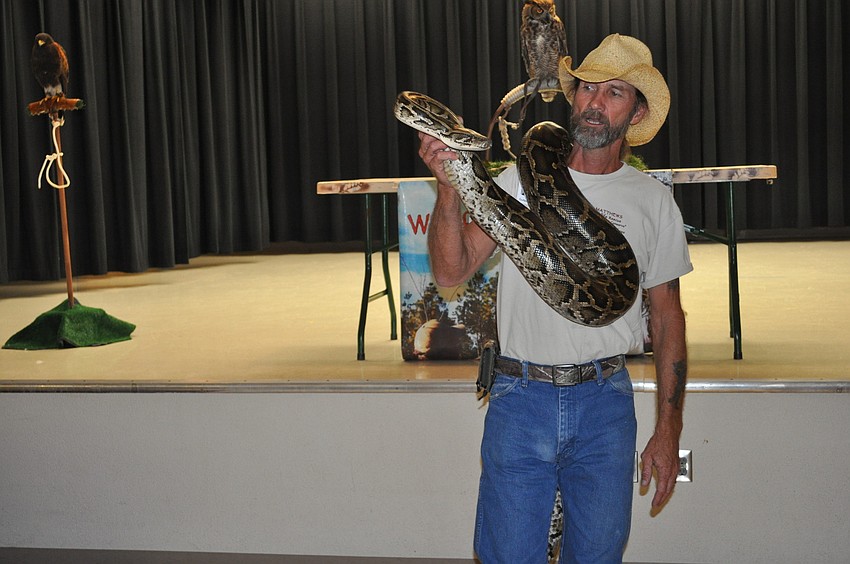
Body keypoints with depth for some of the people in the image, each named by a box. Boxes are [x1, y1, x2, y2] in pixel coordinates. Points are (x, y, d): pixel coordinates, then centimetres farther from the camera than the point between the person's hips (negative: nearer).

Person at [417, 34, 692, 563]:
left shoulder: (653, 200, 5)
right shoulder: (522, 179, 1)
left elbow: (667, 320, 8)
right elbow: (452, 272, -6)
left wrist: (668, 433, 5)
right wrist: (449, 188, -24)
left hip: (606, 404, 1)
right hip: (520, 400, -1)